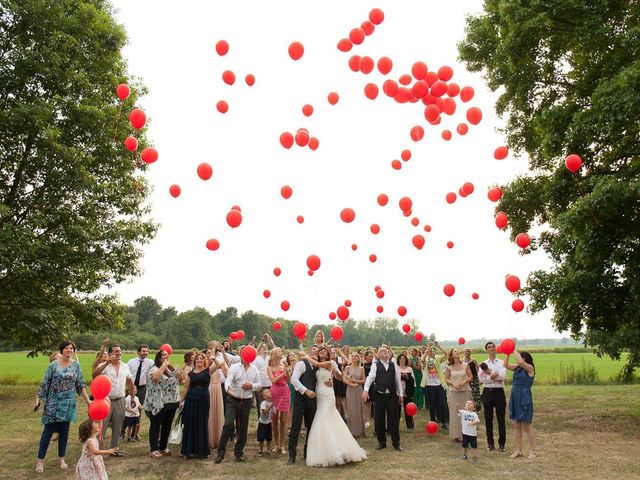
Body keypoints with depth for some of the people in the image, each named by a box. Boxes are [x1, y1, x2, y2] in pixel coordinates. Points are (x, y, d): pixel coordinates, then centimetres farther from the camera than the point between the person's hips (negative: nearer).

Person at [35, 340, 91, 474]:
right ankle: (40, 460, 10)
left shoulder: (76, 365, 2)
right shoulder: (53, 365, -4)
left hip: (68, 403, 2)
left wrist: (88, 400, 0)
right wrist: (38, 399, -7)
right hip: (53, 403, -2)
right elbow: (44, 383, -1)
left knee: (64, 431, 8)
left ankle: (61, 459, 20)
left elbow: (81, 385, 4)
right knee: (48, 430, -1)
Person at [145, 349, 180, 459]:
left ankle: (163, 447, 25)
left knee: (167, 426, 14)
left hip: (171, 403, 8)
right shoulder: (155, 369, -11)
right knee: (156, 426, 1)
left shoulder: (171, 368, 13)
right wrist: (164, 365, -27)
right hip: (159, 403, -8)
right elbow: (154, 377, -34)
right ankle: (153, 449, 8)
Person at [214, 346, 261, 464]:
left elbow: (259, 385, 12)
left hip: (246, 401, 3)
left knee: (243, 428, 8)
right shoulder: (234, 367, -6)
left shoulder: (254, 370, 5)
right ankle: (221, 452, -4)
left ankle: (239, 452, 25)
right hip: (233, 400, -3)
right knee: (228, 424, -16)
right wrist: (228, 388, -44)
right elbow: (228, 380, -22)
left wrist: (251, 386, -10)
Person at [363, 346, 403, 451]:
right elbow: (370, 377, -12)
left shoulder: (393, 365, 7)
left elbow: (398, 380, 11)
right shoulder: (375, 365, -1)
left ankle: (396, 443, 14)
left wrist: (400, 394, 10)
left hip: (392, 395, 1)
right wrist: (366, 390, -24)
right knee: (379, 420, 6)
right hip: (379, 395, -1)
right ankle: (381, 442, 19)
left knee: (393, 420, 3)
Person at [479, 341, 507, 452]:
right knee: (488, 419, 8)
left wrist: (489, 373, -12)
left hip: (499, 392, -1)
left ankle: (501, 443, 14)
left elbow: (502, 376, -15)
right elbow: (481, 378, -8)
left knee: (501, 419, 3)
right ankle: (490, 443, 19)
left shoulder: (501, 363, 2)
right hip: (487, 392, 2)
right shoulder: (483, 364, 5)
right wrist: (492, 376, -19)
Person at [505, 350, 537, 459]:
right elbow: (506, 365, 6)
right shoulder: (517, 368, 9)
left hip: (524, 399, -7)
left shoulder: (530, 368, -10)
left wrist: (514, 350, -18)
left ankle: (533, 451, 12)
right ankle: (518, 451, 20)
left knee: (526, 426, 0)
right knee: (516, 425, 11)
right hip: (515, 398, 7)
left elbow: (520, 362, -27)